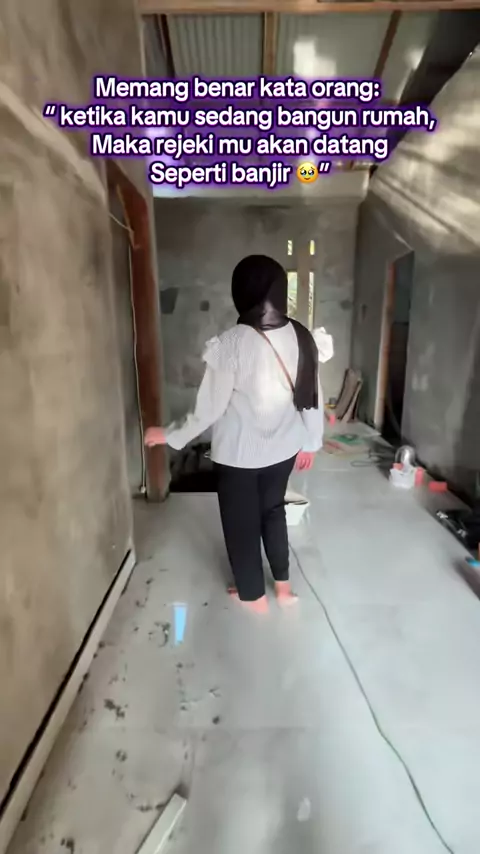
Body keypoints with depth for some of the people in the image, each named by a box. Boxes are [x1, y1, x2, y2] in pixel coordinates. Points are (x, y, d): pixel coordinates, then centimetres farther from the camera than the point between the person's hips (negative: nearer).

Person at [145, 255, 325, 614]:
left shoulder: (232, 343, -21)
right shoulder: (301, 336, -5)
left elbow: (211, 408, -18)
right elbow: (313, 397, 1)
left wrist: (171, 436, -3)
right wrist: (311, 442, 15)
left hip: (239, 452, -5)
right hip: (283, 447, 5)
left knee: (241, 521, 16)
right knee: (273, 509, 26)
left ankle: (254, 595, 35)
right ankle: (283, 585, 40)